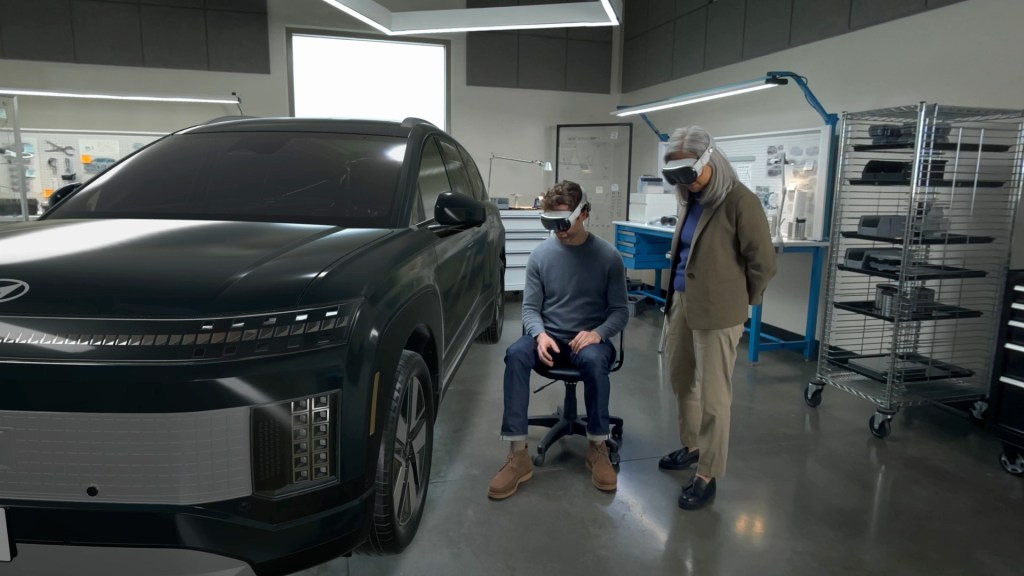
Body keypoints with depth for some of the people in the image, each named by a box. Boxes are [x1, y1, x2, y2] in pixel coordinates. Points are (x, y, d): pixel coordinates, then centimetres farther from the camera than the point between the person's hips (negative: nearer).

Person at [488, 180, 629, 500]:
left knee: (594, 360, -38)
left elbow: (620, 311, -1)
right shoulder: (540, 254, -1)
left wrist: (598, 333, -22)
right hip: (549, 337, 2)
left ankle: (597, 448, -17)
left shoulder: (607, 256, -4)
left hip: (590, 339, -1)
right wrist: (540, 334, -21)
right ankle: (518, 455, -27)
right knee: (515, 354, -31)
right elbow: (530, 307, 1)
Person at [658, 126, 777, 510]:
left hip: (717, 313, -8)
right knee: (681, 381, 20)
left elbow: (764, 263, -10)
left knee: (713, 396, 2)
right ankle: (691, 447, 40)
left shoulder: (740, 202, -15)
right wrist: (676, 295, 13)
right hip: (681, 303, 8)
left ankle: (707, 476, 15)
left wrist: (740, 302, 2)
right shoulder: (690, 198, 7)